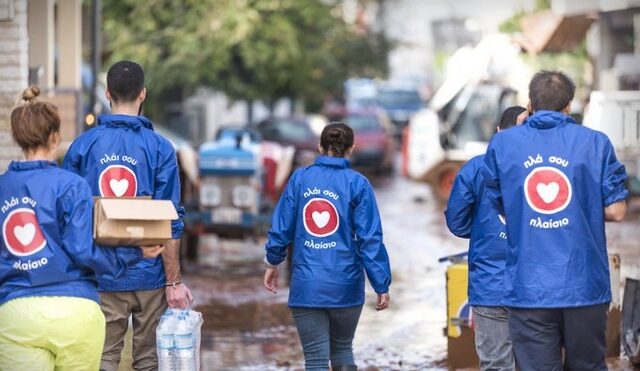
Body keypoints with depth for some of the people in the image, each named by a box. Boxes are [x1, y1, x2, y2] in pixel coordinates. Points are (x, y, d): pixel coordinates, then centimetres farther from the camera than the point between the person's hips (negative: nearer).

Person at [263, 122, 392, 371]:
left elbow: (281, 226, 5)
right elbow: (370, 239, -8)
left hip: (306, 286, 0)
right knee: (342, 349, 21)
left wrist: (272, 262, 22)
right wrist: (382, 285, -4)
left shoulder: (300, 178, 2)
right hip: (345, 286, 0)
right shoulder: (357, 184, -4)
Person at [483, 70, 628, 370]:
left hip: (529, 287, 0)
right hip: (585, 286, 0)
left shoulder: (502, 144, 2)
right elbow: (615, 211, -1)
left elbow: (499, 207, 11)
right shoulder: (596, 143, -1)